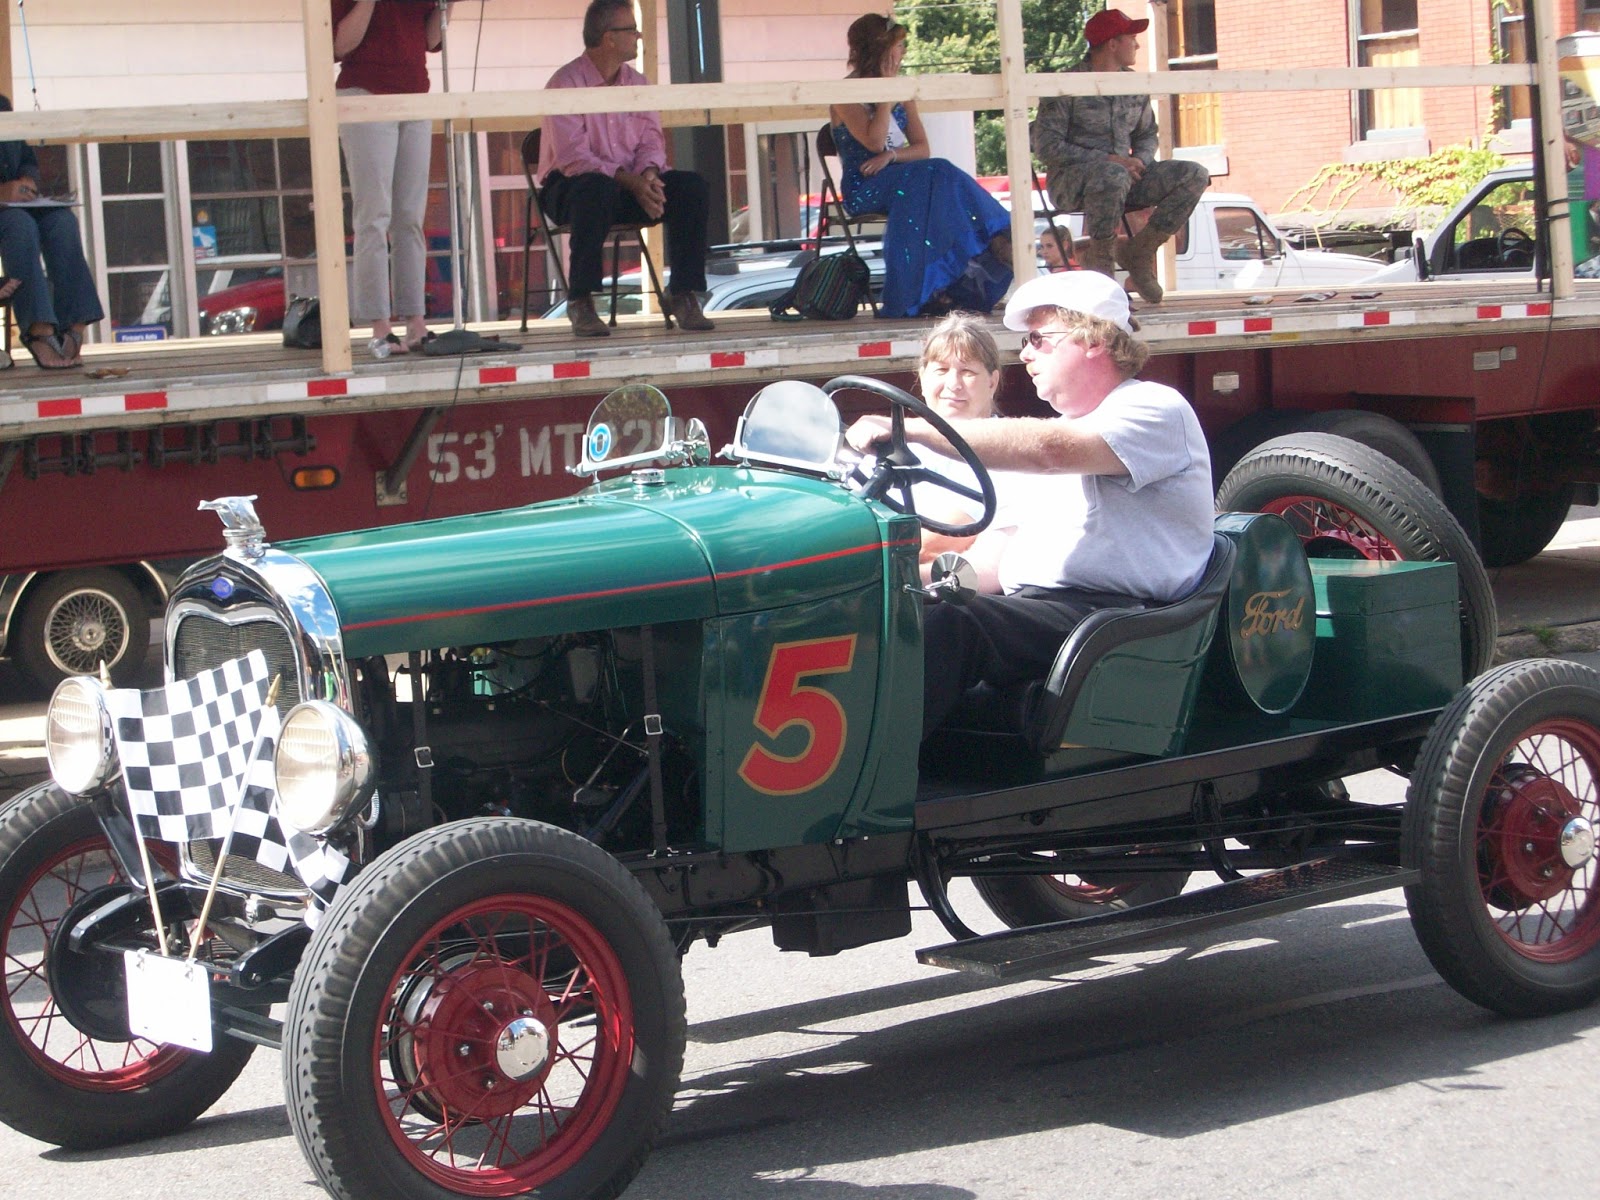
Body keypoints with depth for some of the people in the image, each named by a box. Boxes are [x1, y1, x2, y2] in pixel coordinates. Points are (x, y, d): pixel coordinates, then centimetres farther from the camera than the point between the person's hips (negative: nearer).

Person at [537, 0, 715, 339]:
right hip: (569, 187, -6)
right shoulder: (565, 83, -11)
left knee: (692, 187, -17)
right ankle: (580, 302, -31)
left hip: (631, 183, 6)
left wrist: (648, 174, -17)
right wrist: (629, 180, -27)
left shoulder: (636, 83, 10)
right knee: (598, 190, -41)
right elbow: (572, 156, -20)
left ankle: (683, 294, -12)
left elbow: (651, 142, 7)